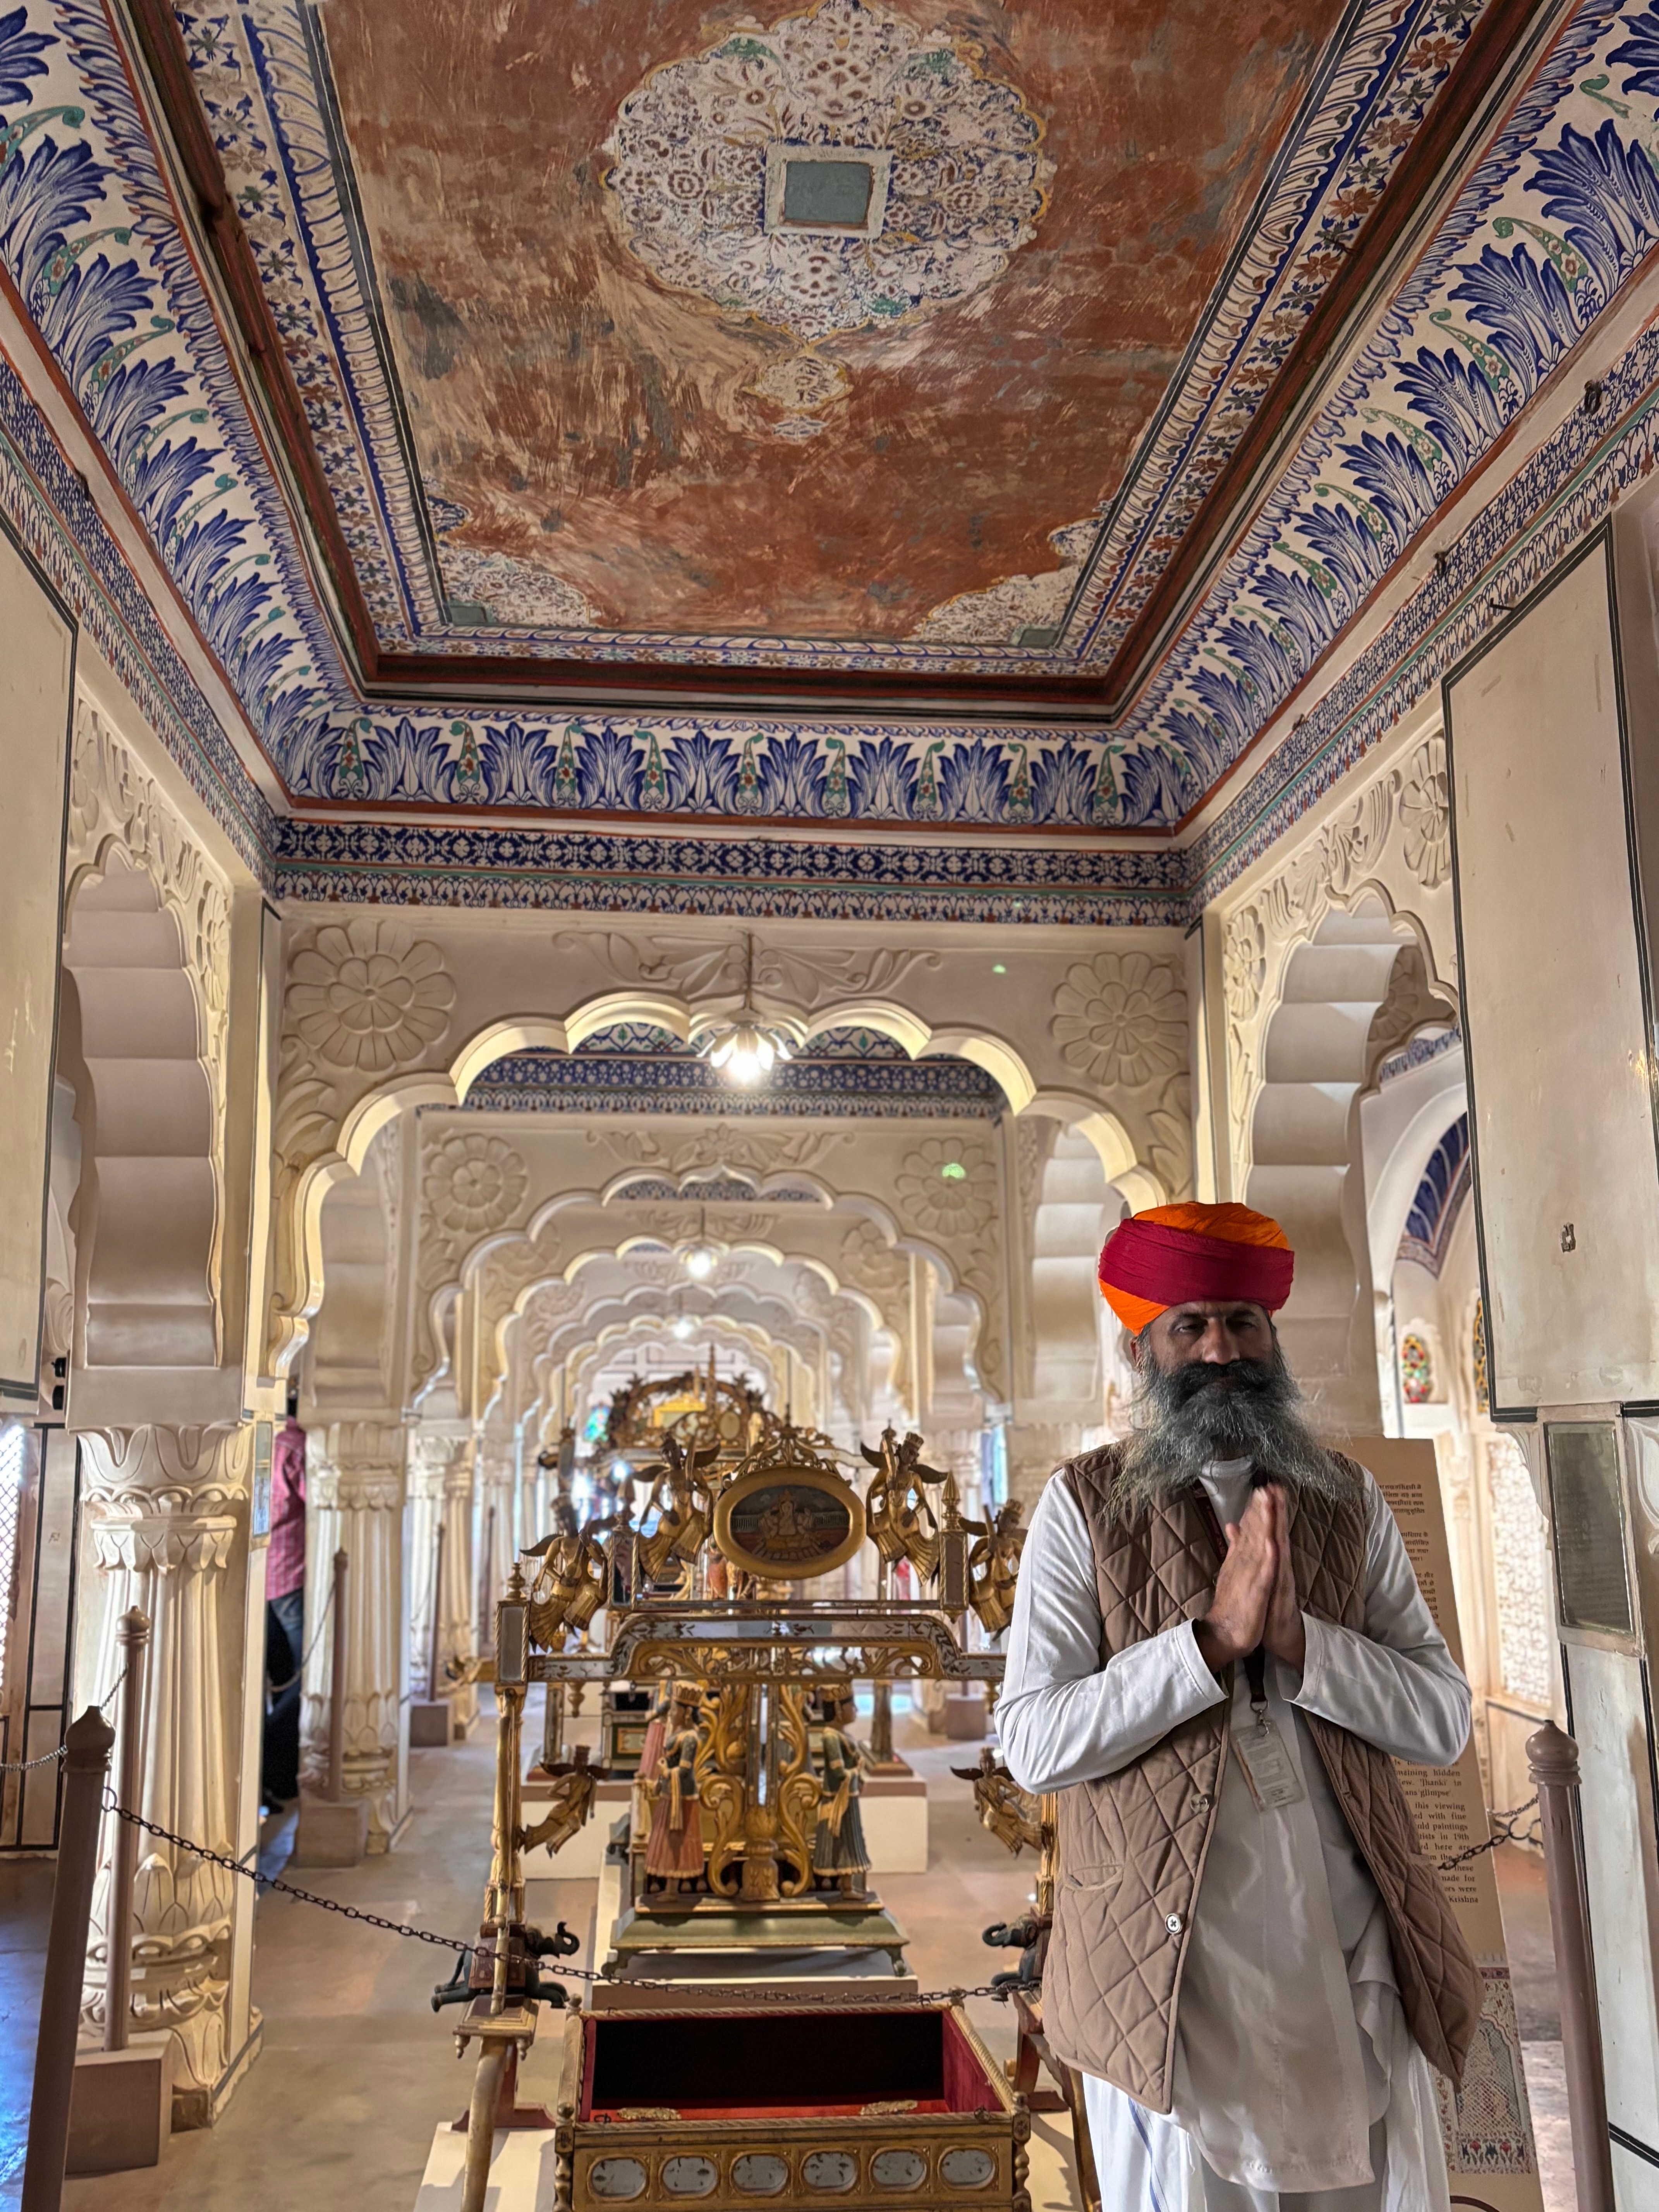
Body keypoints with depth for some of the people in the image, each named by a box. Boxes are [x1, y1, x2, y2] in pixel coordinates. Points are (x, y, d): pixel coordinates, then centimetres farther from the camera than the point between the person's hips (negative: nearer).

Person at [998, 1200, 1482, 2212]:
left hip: (1352, 1960, 3)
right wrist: (1213, 1638, -21)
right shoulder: (1086, 1504, -4)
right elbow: (1034, 1742, -12)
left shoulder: (1348, 1499, 6)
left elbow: (1443, 1720, 0)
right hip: (1171, 1966, -2)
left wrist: (1300, 1639, -17)